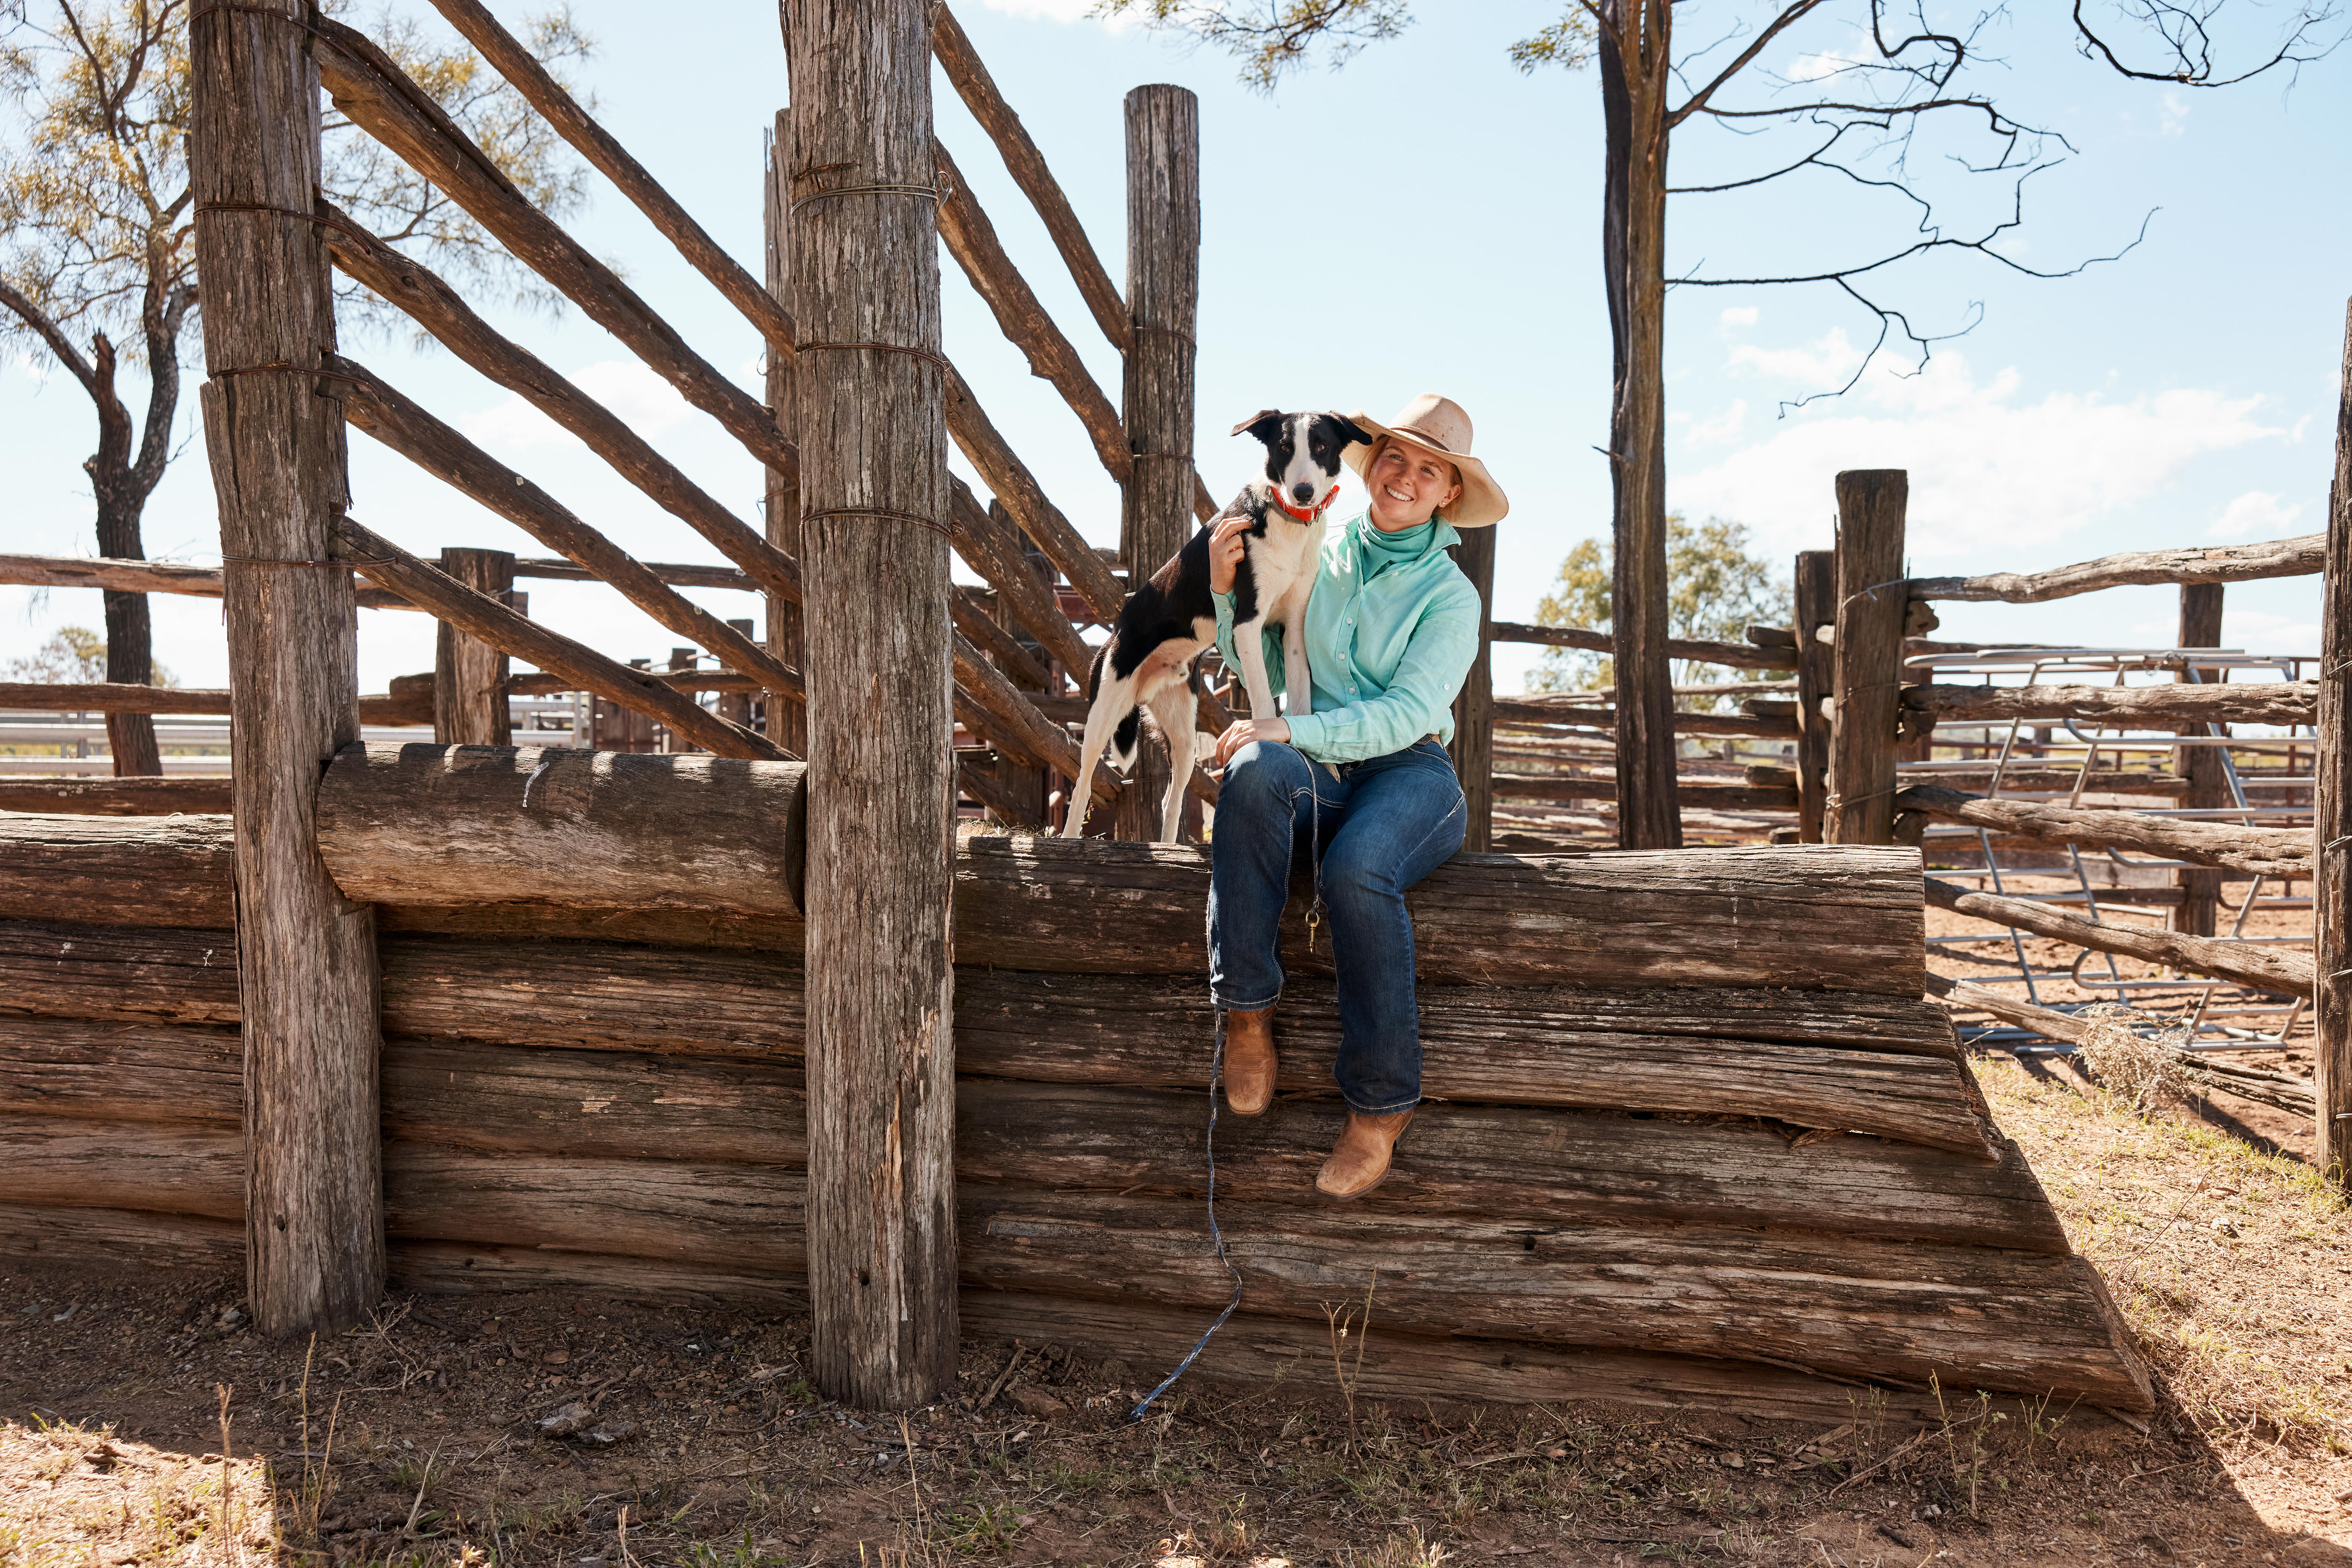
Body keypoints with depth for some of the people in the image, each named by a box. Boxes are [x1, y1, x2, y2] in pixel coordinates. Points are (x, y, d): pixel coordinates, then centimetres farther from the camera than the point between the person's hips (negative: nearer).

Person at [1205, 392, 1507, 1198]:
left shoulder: (1451, 596, 4)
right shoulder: (1317, 555, 13)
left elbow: (1407, 713, -10)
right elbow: (1264, 669, 14)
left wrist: (1296, 730, -22)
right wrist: (1229, 590, -2)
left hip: (1408, 771, -2)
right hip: (1314, 769, 2)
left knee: (1358, 869, -37)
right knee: (1254, 771, -36)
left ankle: (1380, 1104, -21)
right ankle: (1247, 1012, -29)